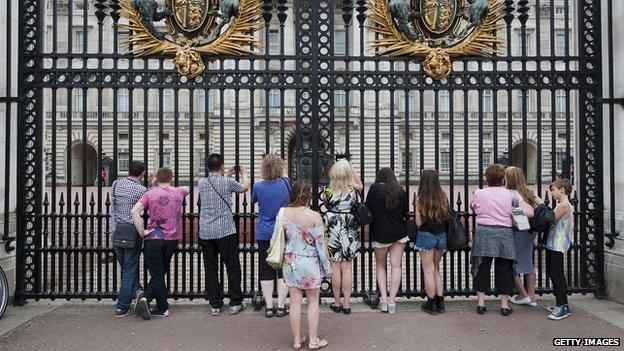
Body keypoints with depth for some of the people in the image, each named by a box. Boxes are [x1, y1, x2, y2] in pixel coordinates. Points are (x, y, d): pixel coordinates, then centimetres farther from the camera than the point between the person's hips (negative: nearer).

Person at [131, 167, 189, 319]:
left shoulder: (149, 194, -4)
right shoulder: (179, 192, 3)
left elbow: (135, 211, -18)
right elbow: (187, 188, 27)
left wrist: (142, 232, -12)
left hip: (153, 238, -1)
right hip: (171, 239, 2)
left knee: (157, 274, 6)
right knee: (160, 273, 14)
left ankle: (163, 308, 3)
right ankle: (146, 298, 3)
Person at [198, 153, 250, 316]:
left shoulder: (202, 183, 5)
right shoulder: (228, 182, -7)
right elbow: (244, 187, 12)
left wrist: (227, 175, 38)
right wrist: (243, 173, 31)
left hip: (205, 232, 4)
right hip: (225, 230, -4)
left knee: (210, 269, 9)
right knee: (232, 267, 7)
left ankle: (215, 305, 14)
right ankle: (235, 303, 12)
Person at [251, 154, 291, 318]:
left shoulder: (258, 187, -5)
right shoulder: (285, 183, -7)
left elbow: (252, 201, 14)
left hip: (264, 235, 1)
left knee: (266, 272, 9)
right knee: (283, 271, 8)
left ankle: (269, 307, 13)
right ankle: (281, 307, 11)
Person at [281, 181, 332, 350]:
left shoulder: (283, 212, -7)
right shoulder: (314, 216, -17)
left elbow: (276, 237, 1)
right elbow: (321, 244, -12)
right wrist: (327, 266, 0)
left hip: (290, 262, 3)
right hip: (310, 263, -3)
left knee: (295, 301, 11)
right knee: (313, 302, 11)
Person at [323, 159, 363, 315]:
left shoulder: (329, 190, -10)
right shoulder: (353, 189, -5)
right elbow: (360, 184, 19)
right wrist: (350, 167, 15)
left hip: (333, 230, -2)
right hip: (350, 230, 2)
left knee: (335, 267, 8)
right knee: (347, 267, 8)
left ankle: (337, 303, 16)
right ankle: (347, 304, 11)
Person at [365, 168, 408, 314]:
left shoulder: (375, 188, -4)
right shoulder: (400, 190, 3)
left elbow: (367, 209, 0)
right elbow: (405, 211, 13)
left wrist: (369, 229, 16)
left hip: (380, 233, -2)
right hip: (399, 233, 2)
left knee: (380, 266, 14)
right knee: (396, 266, 5)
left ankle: (383, 300, 8)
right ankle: (391, 302, 4)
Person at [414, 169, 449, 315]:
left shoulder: (420, 199, -12)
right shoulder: (443, 197, -1)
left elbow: (418, 223, -9)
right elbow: (447, 218, 4)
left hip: (426, 236, -4)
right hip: (441, 236, 4)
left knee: (428, 270, 6)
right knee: (436, 269, 18)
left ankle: (431, 304, 12)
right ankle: (440, 302, 20)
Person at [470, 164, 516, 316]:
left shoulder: (479, 193, -4)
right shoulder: (509, 194, -2)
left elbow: (474, 209, 13)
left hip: (484, 233, 0)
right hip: (505, 233, 1)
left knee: (482, 267, 8)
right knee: (504, 269, 9)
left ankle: (481, 302, 12)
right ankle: (504, 304, 16)